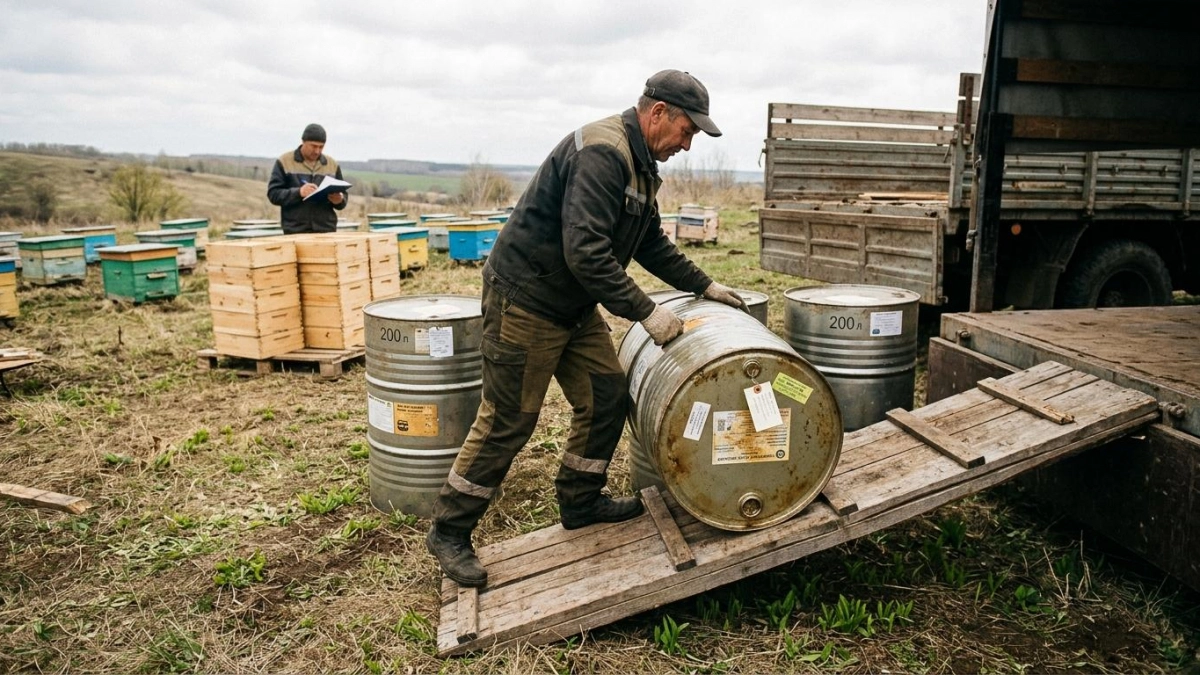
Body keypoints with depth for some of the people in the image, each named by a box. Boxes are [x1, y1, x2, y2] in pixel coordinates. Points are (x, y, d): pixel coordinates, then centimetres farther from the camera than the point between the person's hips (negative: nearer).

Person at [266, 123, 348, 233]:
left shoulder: (332, 164, 13)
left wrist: (339, 200, -9)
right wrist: (298, 192, -21)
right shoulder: (284, 162, 3)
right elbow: (273, 194, -3)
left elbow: (343, 196, 16)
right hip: (295, 232, -3)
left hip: (326, 231, 3)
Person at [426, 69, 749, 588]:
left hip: (573, 304, 10)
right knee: (508, 421, -2)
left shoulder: (640, 164, 12)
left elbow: (651, 243, 21)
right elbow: (585, 251, -31)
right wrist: (645, 312, -26)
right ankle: (449, 530, 13)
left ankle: (580, 503, 26)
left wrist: (703, 285, 18)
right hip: (525, 299, -10)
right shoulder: (602, 153, -22)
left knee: (607, 397, 9)